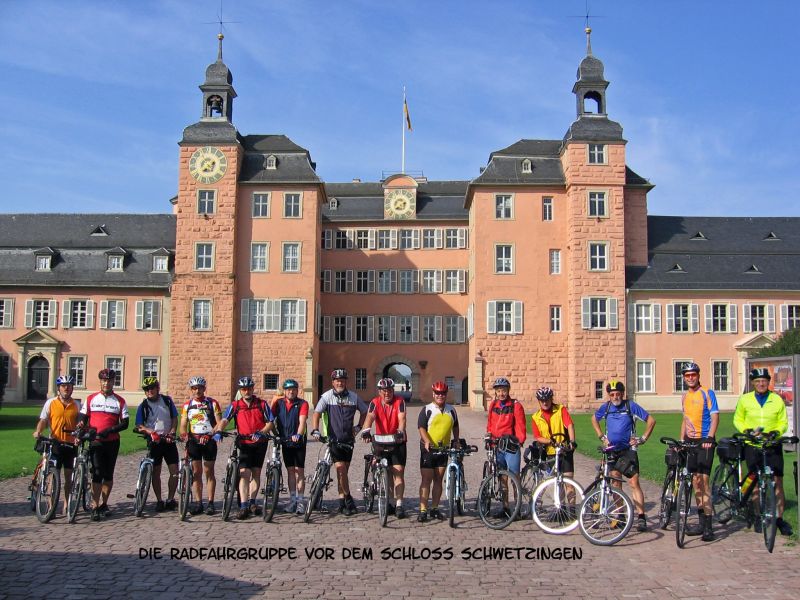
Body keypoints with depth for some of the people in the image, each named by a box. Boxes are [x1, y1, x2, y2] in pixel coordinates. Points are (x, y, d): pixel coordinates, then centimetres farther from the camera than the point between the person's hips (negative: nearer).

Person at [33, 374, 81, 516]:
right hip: (55, 443, -1)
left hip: (71, 444, 2)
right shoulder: (50, 403, 1)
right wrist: (38, 431, -20)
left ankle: (66, 504, 20)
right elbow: (43, 420, -2)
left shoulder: (77, 405, 5)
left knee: (68, 476, 8)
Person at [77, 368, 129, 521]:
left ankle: (104, 504, 21)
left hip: (112, 442, 1)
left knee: (108, 475, 8)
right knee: (97, 474, -8)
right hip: (95, 442, -1)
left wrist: (109, 430, -15)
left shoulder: (120, 401, 3)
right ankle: (95, 507, -7)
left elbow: (125, 423, 0)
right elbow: (82, 418, 8)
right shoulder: (91, 399, 6)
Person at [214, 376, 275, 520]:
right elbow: (224, 420, -13)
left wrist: (261, 432, -21)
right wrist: (218, 431, -32)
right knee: (244, 473, -10)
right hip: (244, 444, -1)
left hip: (260, 443, 1)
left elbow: (270, 423, -3)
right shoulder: (235, 406, -1)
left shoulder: (262, 404, -1)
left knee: (256, 473, 8)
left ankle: (252, 502, 22)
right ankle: (243, 506, -14)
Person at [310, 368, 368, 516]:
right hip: (334, 439, -3)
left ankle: (342, 502, 16)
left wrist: (359, 426, 6)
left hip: (348, 439, 3)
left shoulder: (354, 397, 3)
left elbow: (364, 412, 18)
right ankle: (348, 499, 2)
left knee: (344, 470, 6)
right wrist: (315, 430, -25)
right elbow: (316, 413, -10)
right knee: (341, 468, -12)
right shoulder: (327, 396, -5)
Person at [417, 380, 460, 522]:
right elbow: (421, 428, -11)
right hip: (428, 449, -4)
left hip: (444, 449, 4)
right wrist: (427, 442, -26)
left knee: (438, 480, 9)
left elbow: (455, 426, 23)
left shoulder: (451, 410, 9)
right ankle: (423, 510, -3)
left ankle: (435, 509, 18)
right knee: (426, 480, -4)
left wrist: (456, 440, 13)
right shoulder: (427, 409, -4)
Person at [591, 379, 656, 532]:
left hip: (628, 450, -4)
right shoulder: (606, 407, 4)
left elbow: (651, 420, -1)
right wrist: (601, 436, 12)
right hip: (612, 450, 4)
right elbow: (594, 419, 23)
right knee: (616, 483, 8)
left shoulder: (631, 406, -7)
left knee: (634, 483, -11)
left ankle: (641, 517, -11)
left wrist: (643, 439, -6)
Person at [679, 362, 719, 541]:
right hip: (690, 441, 7)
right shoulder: (685, 396, 14)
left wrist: (709, 437, -24)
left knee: (703, 480, -12)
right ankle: (702, 522, 17)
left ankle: (708, 526, -8)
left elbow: (715, 416, -12)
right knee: (695, 481, 8)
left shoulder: (707, 393, -5)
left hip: (705, 442, -6)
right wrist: (681, 441, 14)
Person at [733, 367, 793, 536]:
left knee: (777, 483, -3)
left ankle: (779, 518, 7)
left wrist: (775, 432, -13)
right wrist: (747, 431, -8)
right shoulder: (744, 399, 1)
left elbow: (783, 422, 7)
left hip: (773, 446, 0)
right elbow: (737, 420, 10)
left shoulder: (777, 400, 2)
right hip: (752, 446, 0)